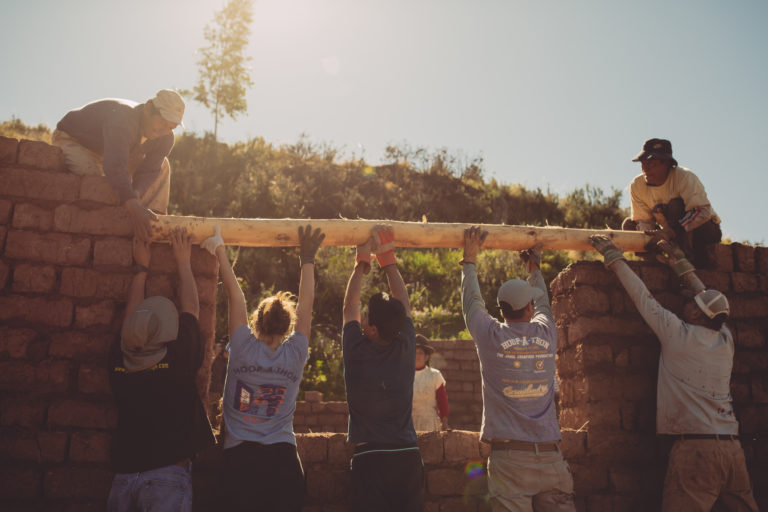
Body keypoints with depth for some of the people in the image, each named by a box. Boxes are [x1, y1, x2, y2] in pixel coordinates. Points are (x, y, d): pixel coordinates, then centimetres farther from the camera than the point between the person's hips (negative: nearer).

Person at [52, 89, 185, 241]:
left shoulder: (165, 139, -15)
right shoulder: (121, 120, -41)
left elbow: (148, 171, -15)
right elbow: (114, 165, -53)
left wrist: (136, 193, -38)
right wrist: (132, 205, -64)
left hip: (107, 151, 7)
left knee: (161, 166, 0)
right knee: (88, 172, -40)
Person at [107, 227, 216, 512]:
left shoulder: (118, 360, -2)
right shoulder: (178, 360, -13)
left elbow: (132, 314, 16)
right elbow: (190, 308, 2)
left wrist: (141, 267, 26)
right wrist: (183, 261, 14)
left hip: (124, 475, 5)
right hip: (167, 475, -5)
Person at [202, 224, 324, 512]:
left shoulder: (242, 348, -4)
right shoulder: (295, 355, -2)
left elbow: (235, 295, 2)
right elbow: (306, 304, 6)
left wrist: (219, 249, 10)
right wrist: (307, 259, 14)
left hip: (239, 458, 0)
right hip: (283, 459, 0)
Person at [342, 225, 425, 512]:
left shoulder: (357, 352, -9)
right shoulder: (405, 350, -3)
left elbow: (349, 306, 6)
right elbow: (404, 306, 11)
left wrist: (362, 261, 14)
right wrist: (388, 259, 15)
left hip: (369, 458, -3)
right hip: (408, 456, 3)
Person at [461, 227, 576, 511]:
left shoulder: (491, 337, -4)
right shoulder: (546, 335, 3)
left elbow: (472, 302, 13)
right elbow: (543, 304, 25)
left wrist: (470, 259, 25)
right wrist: (534, 269, 41)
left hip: (508, 454, -2)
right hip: (550, 455, 3)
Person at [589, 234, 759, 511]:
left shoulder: (679, 334, -6)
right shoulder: (726, 340, 10)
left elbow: (641, 295, -1)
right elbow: (709, 300, 26)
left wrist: (611, 254, 9)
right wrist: (680, 261, 34)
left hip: (695, 447, -7)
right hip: (732, 448, 7)